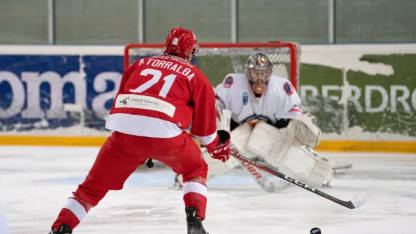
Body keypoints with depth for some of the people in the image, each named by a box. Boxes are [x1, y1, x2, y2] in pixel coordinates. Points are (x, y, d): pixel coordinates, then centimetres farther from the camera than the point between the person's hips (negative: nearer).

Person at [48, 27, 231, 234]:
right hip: (165, 132, -2)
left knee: (95, 184, 15)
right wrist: (216, 145, 36)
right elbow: (204, 125, 18)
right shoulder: (196, 77, 18)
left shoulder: (141, 64, 27)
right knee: (196, 169, 25)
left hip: (123, 131, 2)